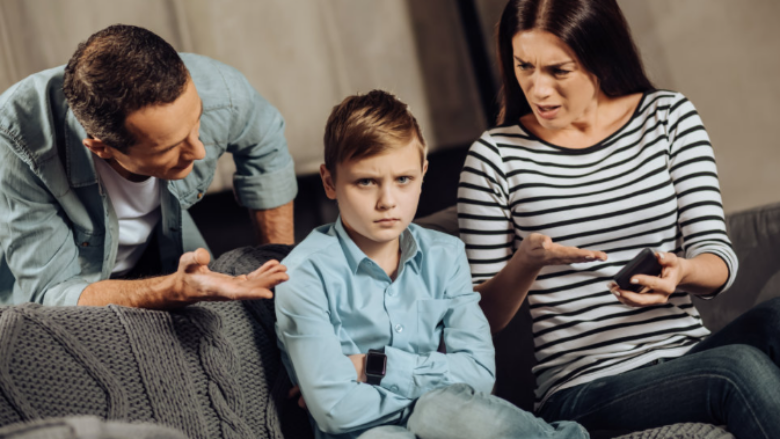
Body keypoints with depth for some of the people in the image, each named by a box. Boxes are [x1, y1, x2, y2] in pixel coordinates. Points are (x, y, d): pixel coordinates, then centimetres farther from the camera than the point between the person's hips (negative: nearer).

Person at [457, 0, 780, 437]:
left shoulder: (670, 117, 7)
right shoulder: (497, 156, 1)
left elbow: (718, 257, 2)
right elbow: (482, 317, 2)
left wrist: (682, 272, -23)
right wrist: (525, 262, -20)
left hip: (690, 354, 3)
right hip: (583, 388, -3)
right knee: (741, 367, -31)